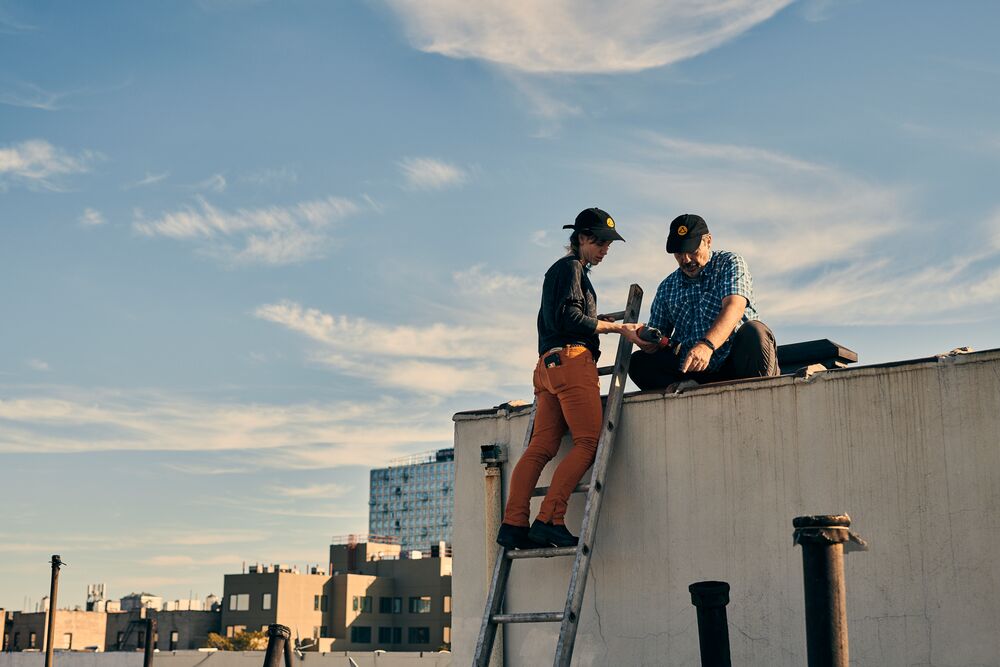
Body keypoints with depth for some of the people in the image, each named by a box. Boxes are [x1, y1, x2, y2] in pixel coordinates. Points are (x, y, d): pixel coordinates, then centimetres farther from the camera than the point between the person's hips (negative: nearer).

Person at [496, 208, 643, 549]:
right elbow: (569, 318, -12)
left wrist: (602, 321, 30)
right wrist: (617, 327, -12)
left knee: (540, 447, -1)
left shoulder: (557, 270, 29)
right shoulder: (571, 267, 0)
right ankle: (549, 521, -23)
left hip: (548, 365, 10)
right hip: (572, 359, -10)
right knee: (588, 442, -14)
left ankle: (513, 524, -11)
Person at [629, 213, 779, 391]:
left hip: (735, 363, -4)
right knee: (638, 362, -15)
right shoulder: (667, 288, 16)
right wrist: (648, 342, -9)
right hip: (693, 372, 4)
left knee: (754, 331, -33)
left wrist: (707, 345, -36)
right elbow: (660, 339, 19)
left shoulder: (729, 263, 2)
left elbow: (735, 307, -17)